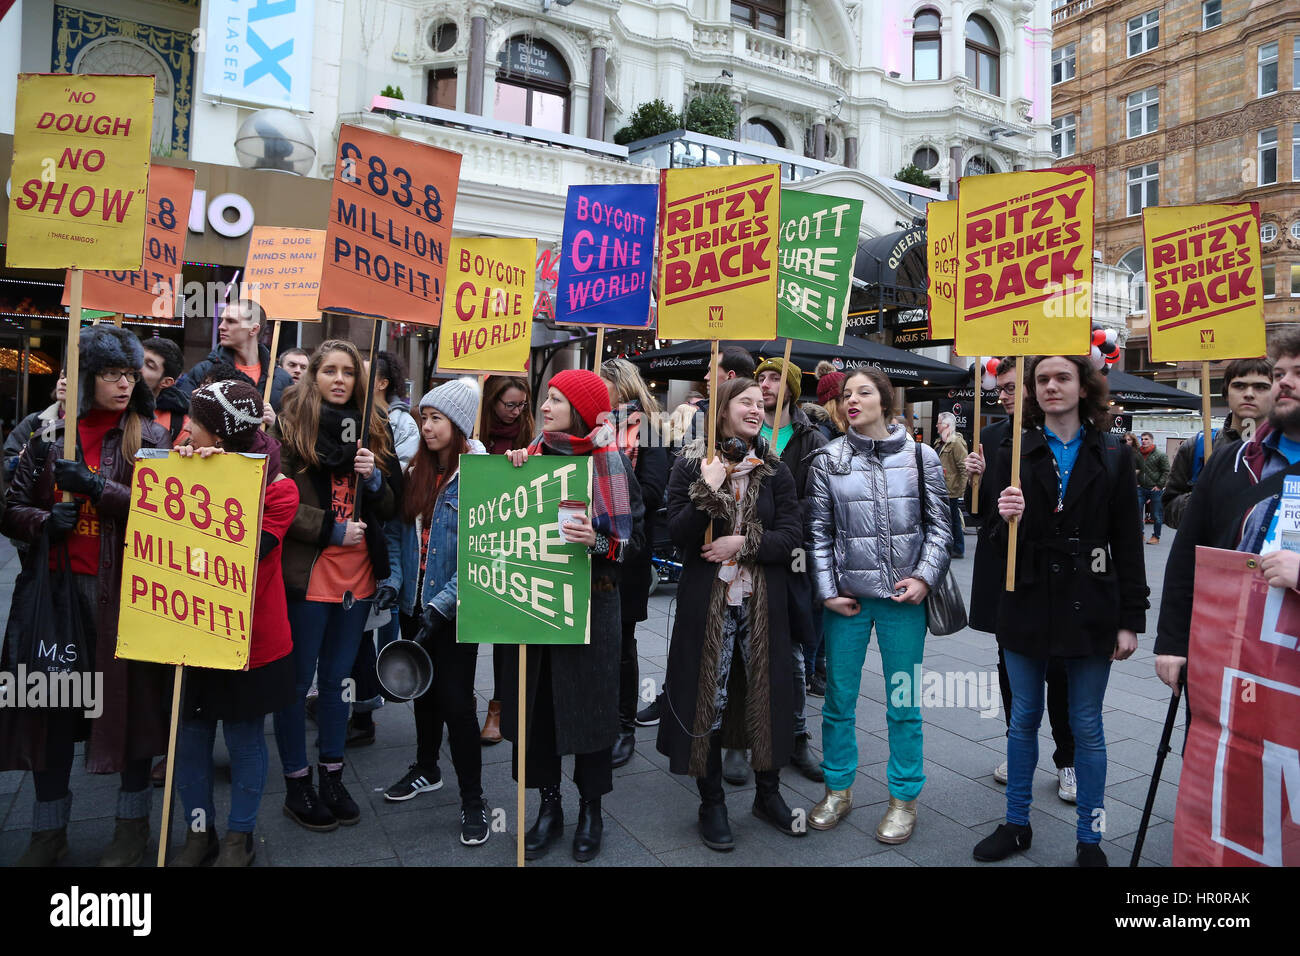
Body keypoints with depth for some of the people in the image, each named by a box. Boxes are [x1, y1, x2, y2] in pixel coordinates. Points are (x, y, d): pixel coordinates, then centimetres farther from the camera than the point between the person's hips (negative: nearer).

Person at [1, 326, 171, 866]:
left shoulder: (149, 437, 0)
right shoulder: (49, 434, 8)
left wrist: (96, 486, -18)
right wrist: (45, 522, -10)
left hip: (123, 588, -2)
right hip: (55, 585, 3)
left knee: (128, 699, 5)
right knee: (49, 702, 8)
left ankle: (133, 823, 23)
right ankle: (48, 831, 26)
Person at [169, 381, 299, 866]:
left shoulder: (277, 489, -11)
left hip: (251, 639, -4)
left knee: (244, 738, 9)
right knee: (190, 736, 12)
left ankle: (239, 835, 29)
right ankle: (198, 830, 32)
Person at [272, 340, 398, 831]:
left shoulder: (373, 431, 9)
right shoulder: (290, 428, -3)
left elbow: (391, 508, 10)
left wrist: (374, 478, -9)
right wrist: (332, 530, -15)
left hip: (358, 575, 4)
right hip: (306, 575, -4)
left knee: (336, 678, 15)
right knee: (298, 681, 7)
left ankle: (332, 777, 28)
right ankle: (297, 785, 23)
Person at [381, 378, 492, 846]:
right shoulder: (417, 471, 6)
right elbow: (401, 532, 10)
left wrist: (442, 605, -22)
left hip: (455, 610, -6)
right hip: (415, 603, 6)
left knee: (456, 700, -2)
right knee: (423, 689, 20)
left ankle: (473, 801, 14)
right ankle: (426, 769, 41)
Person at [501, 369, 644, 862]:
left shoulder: (610, 461, -4)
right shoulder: (533, 456, 7)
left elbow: (635, 532, -4)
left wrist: (598, 541, -23)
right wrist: (514, 474, -3)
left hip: (590, 602, -4)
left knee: (588, 702, 5)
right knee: (535, 701, 8)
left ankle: (590, 809, 24)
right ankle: (549, 806, 26)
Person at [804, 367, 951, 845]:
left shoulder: (920, 457, 2)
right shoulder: (827, 460, 2)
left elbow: (938, 523, 5)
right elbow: (819, 531, 3)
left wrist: (924, 576, -6)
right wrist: (827, 590, -2)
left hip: (904, 595, 0)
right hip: (847, 597, 1)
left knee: (903, 699, 8)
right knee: (839, 696, 9)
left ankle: (904, 797, 25)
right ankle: (838, 790, 27)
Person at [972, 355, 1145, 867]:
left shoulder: (1112, 455, 0)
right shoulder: (1017, 454, 1)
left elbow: (1127, 543, 0)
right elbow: (1004, 546, 1)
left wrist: (1130, 620, -3)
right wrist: (1007, 520, -23)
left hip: (1090, 609, -1)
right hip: (1027, 608, 1)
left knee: (1086, 726, 9)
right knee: (1023, 718, 14)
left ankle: (1089, 838, 26)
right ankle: (1016, 825, 29)